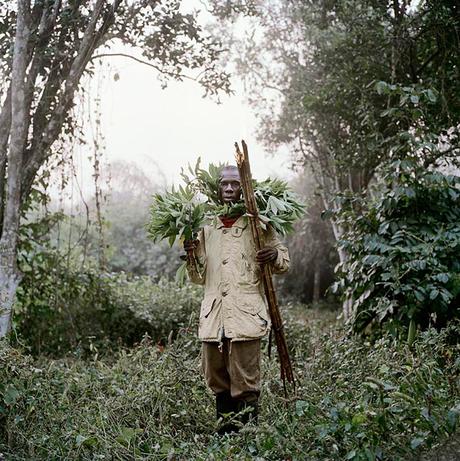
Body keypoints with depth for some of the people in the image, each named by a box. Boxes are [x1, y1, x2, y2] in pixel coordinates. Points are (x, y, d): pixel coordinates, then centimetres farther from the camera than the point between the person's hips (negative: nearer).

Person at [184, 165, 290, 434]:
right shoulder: (207, 228, 15)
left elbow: (285, 261, 11)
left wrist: (275, 256, -12)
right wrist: (191, 255, 0)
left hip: (246, 315, -4)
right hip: (214, 317, 4)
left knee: (245, 384, -7)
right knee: (217, 381, 9)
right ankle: (225, 438, 22)